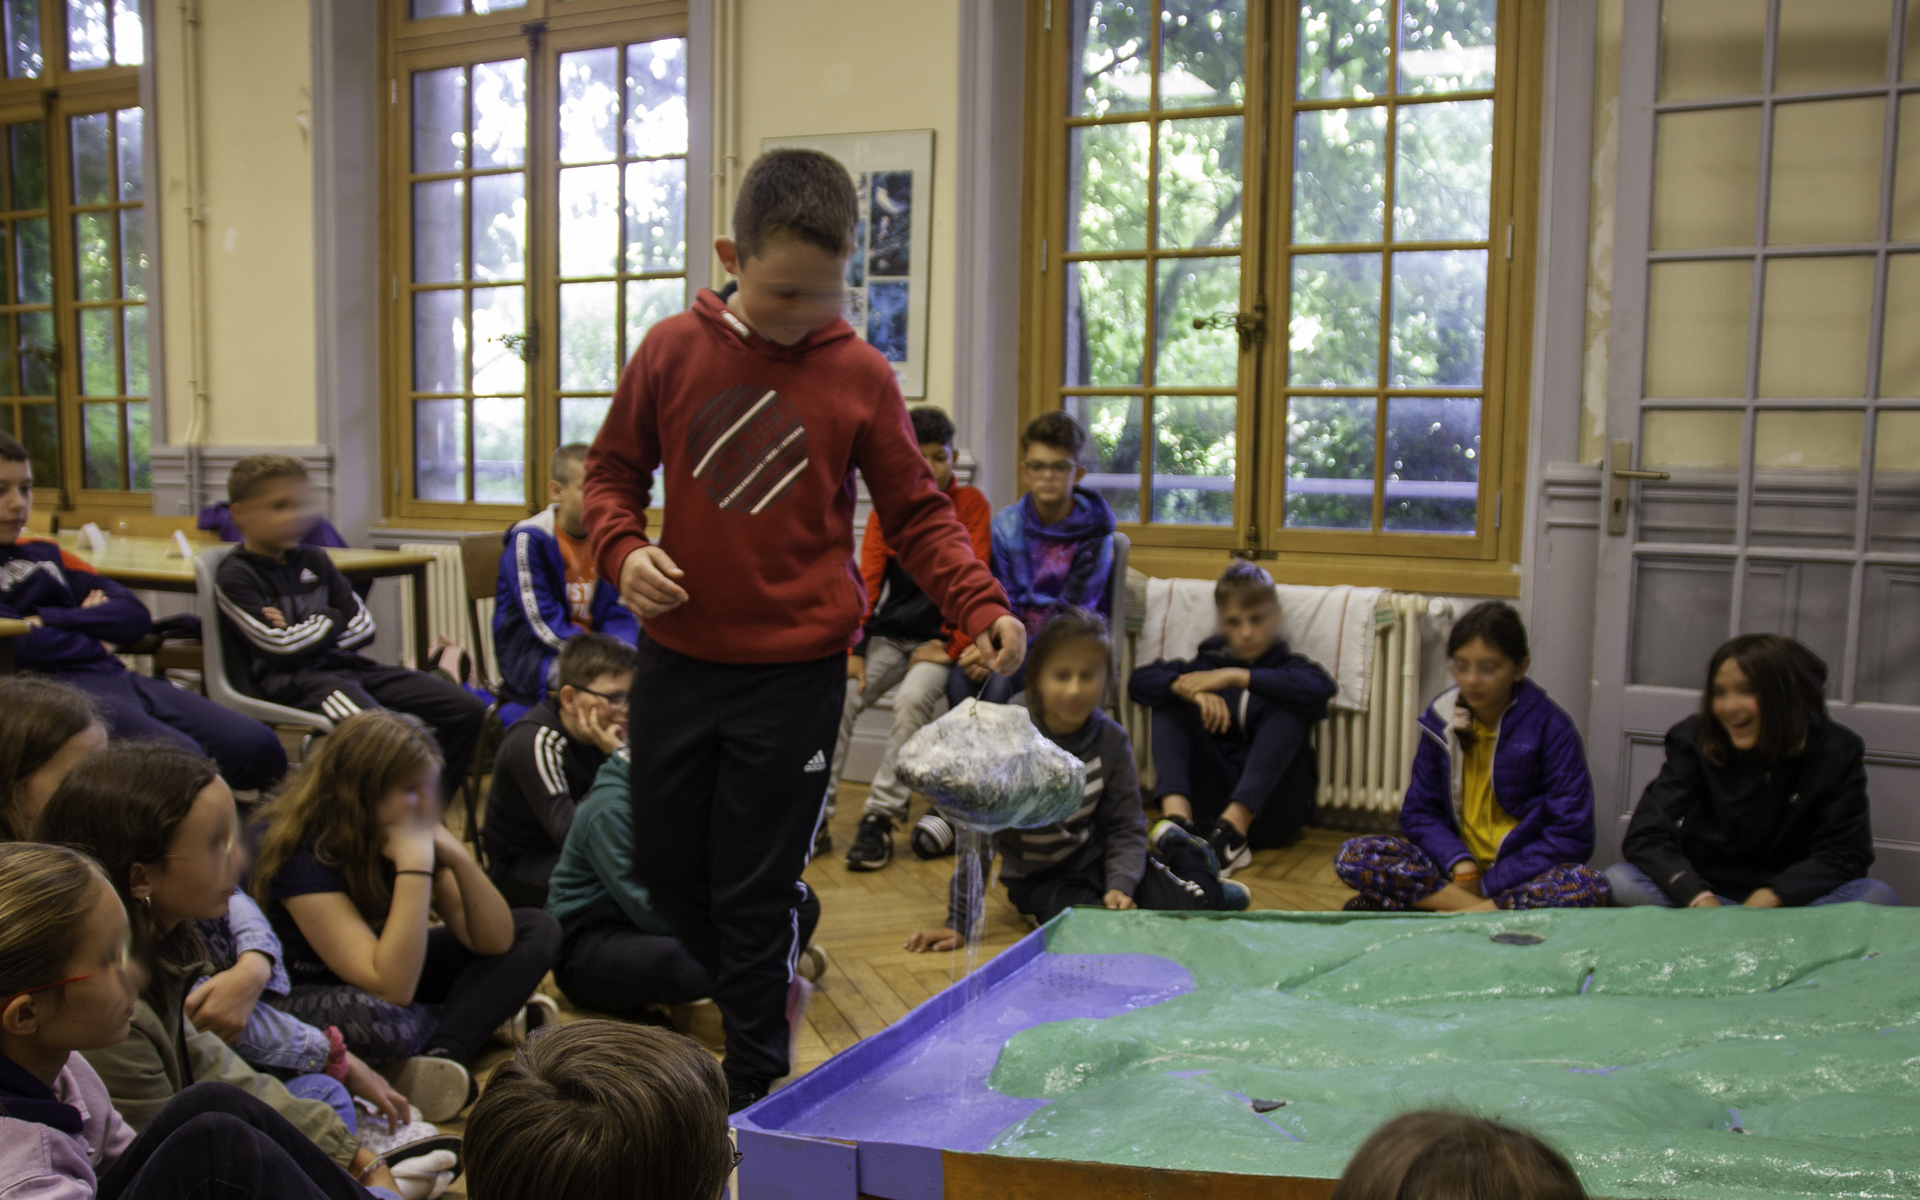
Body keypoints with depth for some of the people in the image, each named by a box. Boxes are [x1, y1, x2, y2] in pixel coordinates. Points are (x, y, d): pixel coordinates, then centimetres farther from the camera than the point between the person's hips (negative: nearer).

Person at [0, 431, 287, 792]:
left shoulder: (44, 554, 24)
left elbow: (135, 615, 14)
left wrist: (51, 620, 0)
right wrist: (94, 641, 4)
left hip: (114, 676, 7)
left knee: (259, 747, -10)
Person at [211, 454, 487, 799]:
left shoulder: (313, 560, 18)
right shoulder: (233, 578, -2)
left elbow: (363, 627, 14)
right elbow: (280, 648, -14)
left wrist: (305, 636, -3)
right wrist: (330, 621, 2)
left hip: (343, 663, 7)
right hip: (291, 680, -7)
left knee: (469, 710, -7)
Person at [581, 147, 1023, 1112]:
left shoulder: (860, 375, -6)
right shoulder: (673, 351, -2)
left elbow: (917, 517, 1)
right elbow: (612, 471, 9)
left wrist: (980, 605, -15)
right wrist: (623, 550, -11)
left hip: (795, 671, -3)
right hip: (678, 659, 3)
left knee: (756, 891, 4)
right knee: (666, 865, 14)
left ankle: (754, 1092, 23)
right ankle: (758, 994, 42)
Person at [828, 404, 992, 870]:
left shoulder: (971, 504, 0)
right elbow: (867, 580, 1)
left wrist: (953, 647, -16)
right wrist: (852, 649, -11)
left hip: (939, 638, -3)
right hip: (890, 633, 3)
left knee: (913, 698, -31)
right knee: (837, 697, -20)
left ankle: (881, 817, -26)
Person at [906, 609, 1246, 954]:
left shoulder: (1110, 739, -9)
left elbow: (1126, 825, -3)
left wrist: (1120, 885, -22)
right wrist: (959, 923, -18)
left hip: (1095, 856, 3)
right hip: (1038, 877, -3)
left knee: (1190, 909, -11)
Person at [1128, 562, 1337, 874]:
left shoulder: (1288, 667, 5)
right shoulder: (1210, 662, 14)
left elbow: (1321, 687, -22)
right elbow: (1138, 681, -1)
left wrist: (1235, 677, -22)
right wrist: (1189, 688, -21)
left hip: (1265, 808, -2)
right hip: (1213, 801, 2)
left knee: (1286, 710, -21)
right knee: (1171, 700, -7)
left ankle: (1232, 829, -37)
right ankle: (1177, 815, -33)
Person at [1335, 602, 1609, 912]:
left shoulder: (1550, 728, -7)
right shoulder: (1441, 720, 2)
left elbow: (1571, 835, -9)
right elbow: (1418, 813, 6)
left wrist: (1490, 884, -15)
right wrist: (1459, 863, -15)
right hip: (1456, 870, 3)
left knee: (1590, 886, -36)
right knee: (1353, 856, -20)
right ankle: (1492, 912, -25)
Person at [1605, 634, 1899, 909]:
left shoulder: (1837, 752, -2)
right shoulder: (1693, 741, -4)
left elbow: (1844, 854, -7)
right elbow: (1646, 837, -12)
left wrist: (1768, 898, -23)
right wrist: (1703, 902, -28)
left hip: (1790, 903, 0)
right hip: (1707, 892, 0)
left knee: (1877, 896, -28)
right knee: (1618, 881, -27)